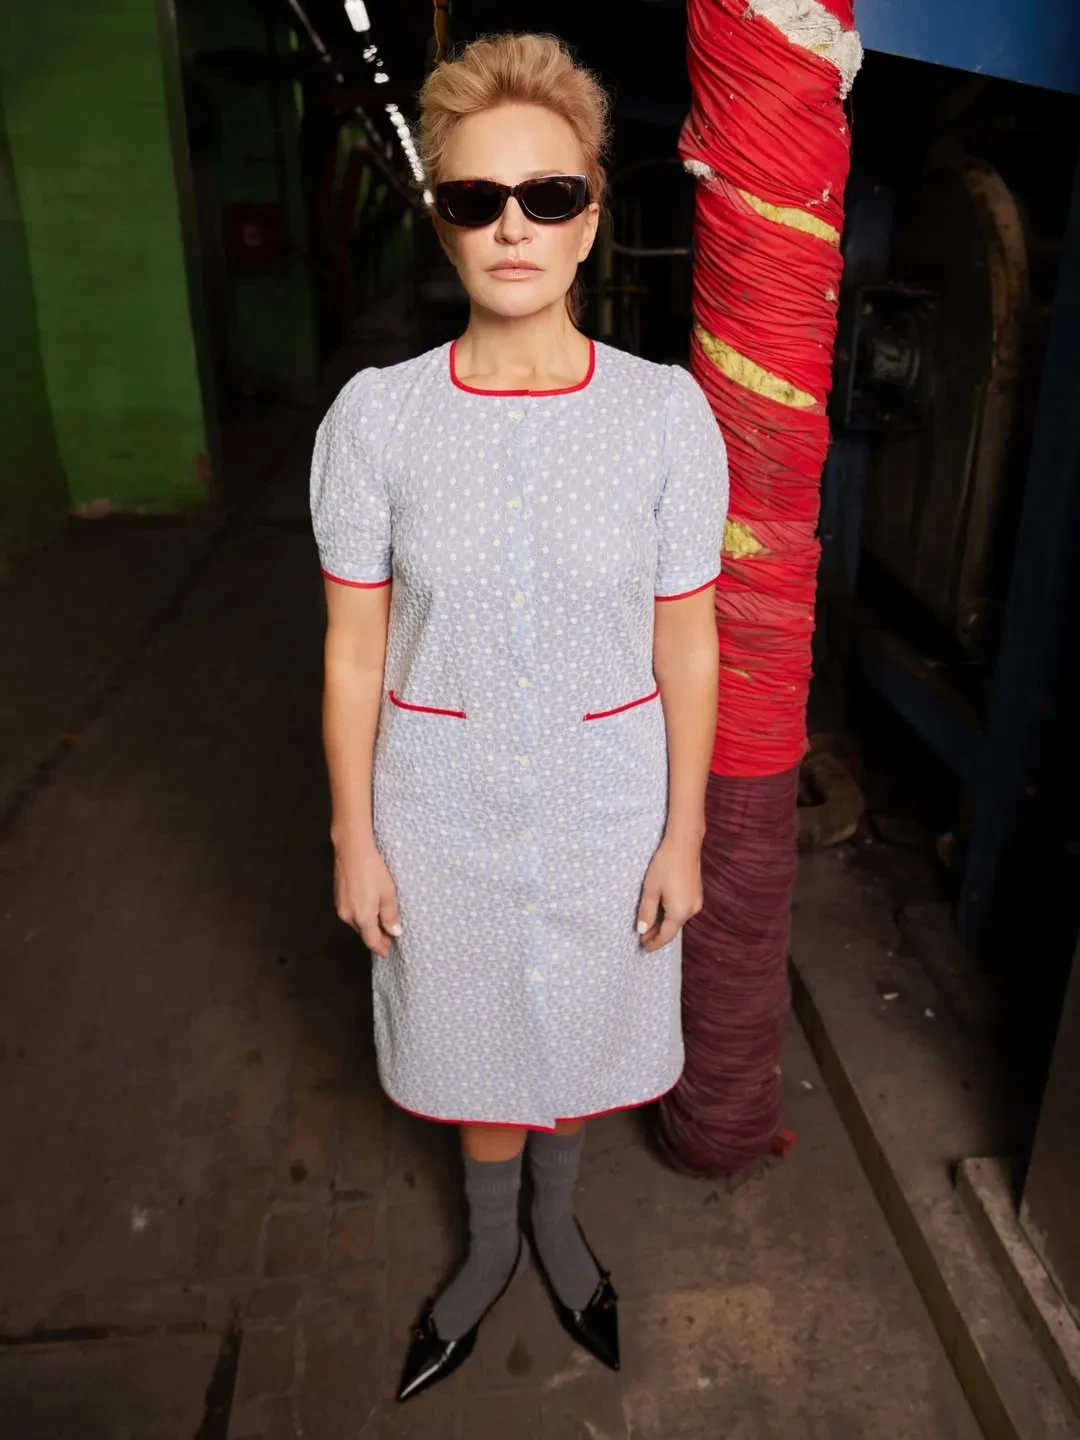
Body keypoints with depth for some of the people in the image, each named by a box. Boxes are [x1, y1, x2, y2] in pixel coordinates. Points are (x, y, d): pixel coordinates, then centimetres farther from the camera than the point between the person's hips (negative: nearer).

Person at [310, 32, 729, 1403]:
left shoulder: (666, 411, -12)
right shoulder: (376, 415, -11)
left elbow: (687, 647, -6)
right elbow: (354, 652, -5)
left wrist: (683, 834, -3)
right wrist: (355, 836, -2)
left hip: (608, 799, 1)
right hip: (444, 802, 0)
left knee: (582, 1026, 21)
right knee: (477, 1035, 20)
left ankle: (555, 1215, 55)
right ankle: (491, 1242, 51)